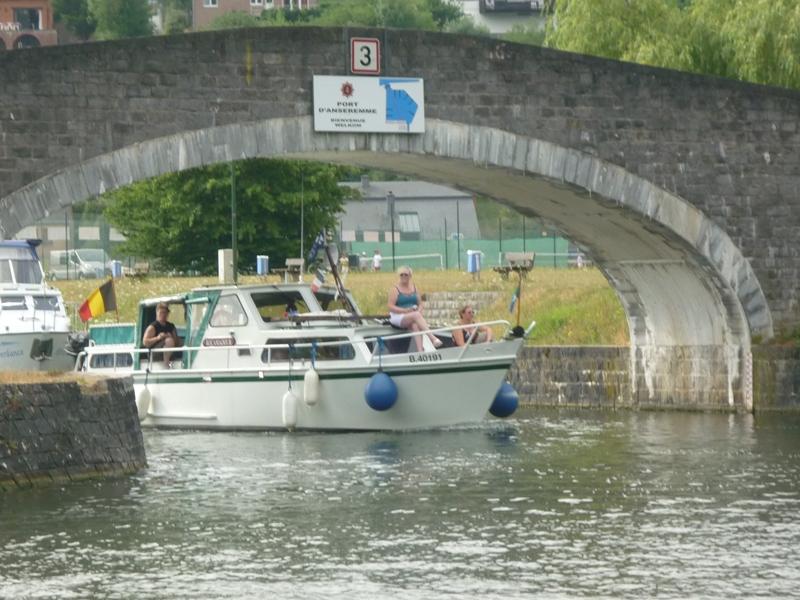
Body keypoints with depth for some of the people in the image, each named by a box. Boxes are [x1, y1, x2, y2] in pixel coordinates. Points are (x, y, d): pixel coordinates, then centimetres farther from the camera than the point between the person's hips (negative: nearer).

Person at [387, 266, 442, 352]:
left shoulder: (414, 288, 15)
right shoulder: (395, 289, 1)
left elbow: (420, 304, 16)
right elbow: (391, 307, -8)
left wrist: (419, 311, -8)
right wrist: (405, 310, -20)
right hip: (398, 317, -4)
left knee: (415, 325, -33)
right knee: (416, 315, -33)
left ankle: (420, 351, -48)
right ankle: (432, 338, -43)